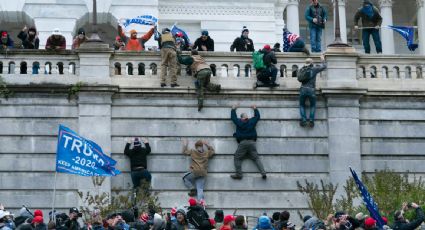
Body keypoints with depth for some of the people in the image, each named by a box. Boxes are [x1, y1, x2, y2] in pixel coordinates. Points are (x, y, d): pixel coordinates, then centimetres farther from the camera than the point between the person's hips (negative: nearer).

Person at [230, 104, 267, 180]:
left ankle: (238, 174, -9)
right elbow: (257, 116, 29)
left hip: (242, 143, -3)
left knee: (237, 158, 4)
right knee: (256, 158, 1)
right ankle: (263, 173, -13)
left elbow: (233, 117, 24)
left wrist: (233, 109, 41)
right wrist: (255, 109, 44)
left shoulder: (239, 122, 6)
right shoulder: (252, 121, 10)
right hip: (252, 142, 3)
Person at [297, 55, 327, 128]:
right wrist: (323, 59, 28)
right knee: (312, 106, 18)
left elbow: (299, 79, 15)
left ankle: (303, 120, 1)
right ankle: (311, 120, 5)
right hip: (311, 90, -1)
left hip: (303, 90, 2)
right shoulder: (314, 69, 0)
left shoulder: (301, 70, 8)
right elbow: (324, 66, 11)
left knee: (302, 105, 17)